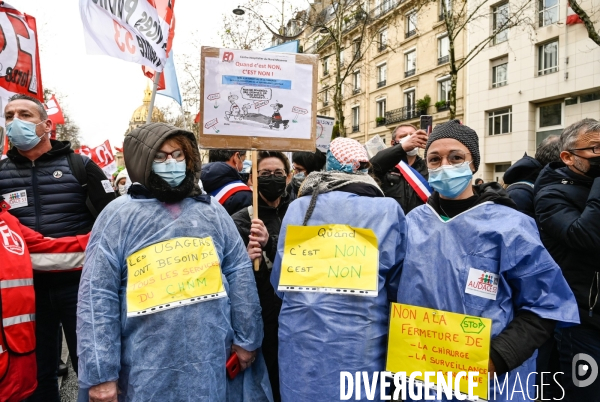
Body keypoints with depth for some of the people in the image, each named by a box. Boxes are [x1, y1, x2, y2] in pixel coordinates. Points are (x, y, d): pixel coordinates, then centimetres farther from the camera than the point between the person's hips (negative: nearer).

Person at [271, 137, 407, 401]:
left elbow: (278, 281, 6)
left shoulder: (298, 207, -2)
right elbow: (398, 284, 0)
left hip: (300, 340, 2)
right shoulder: (387, 210, -8)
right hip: (359, 344, -2)